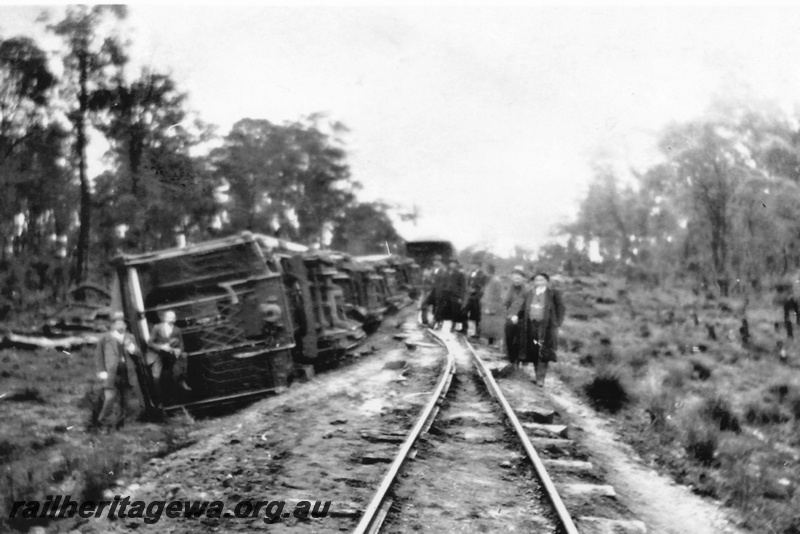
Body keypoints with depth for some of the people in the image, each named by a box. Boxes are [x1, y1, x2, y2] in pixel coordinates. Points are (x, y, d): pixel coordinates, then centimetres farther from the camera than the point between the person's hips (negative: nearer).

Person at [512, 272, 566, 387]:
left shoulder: (553, 294, -2)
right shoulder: (529, 294, 12)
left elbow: (560, 309, -2)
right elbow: (524, 307, 17)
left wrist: (557, 323, -10)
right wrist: (518, 316, 1)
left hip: (546, 326, -5)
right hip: (531, 325, 5)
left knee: (544, 353, -7)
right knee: (533, 352, 6)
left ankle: (541, 378, -6)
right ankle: (538, 376, 17)